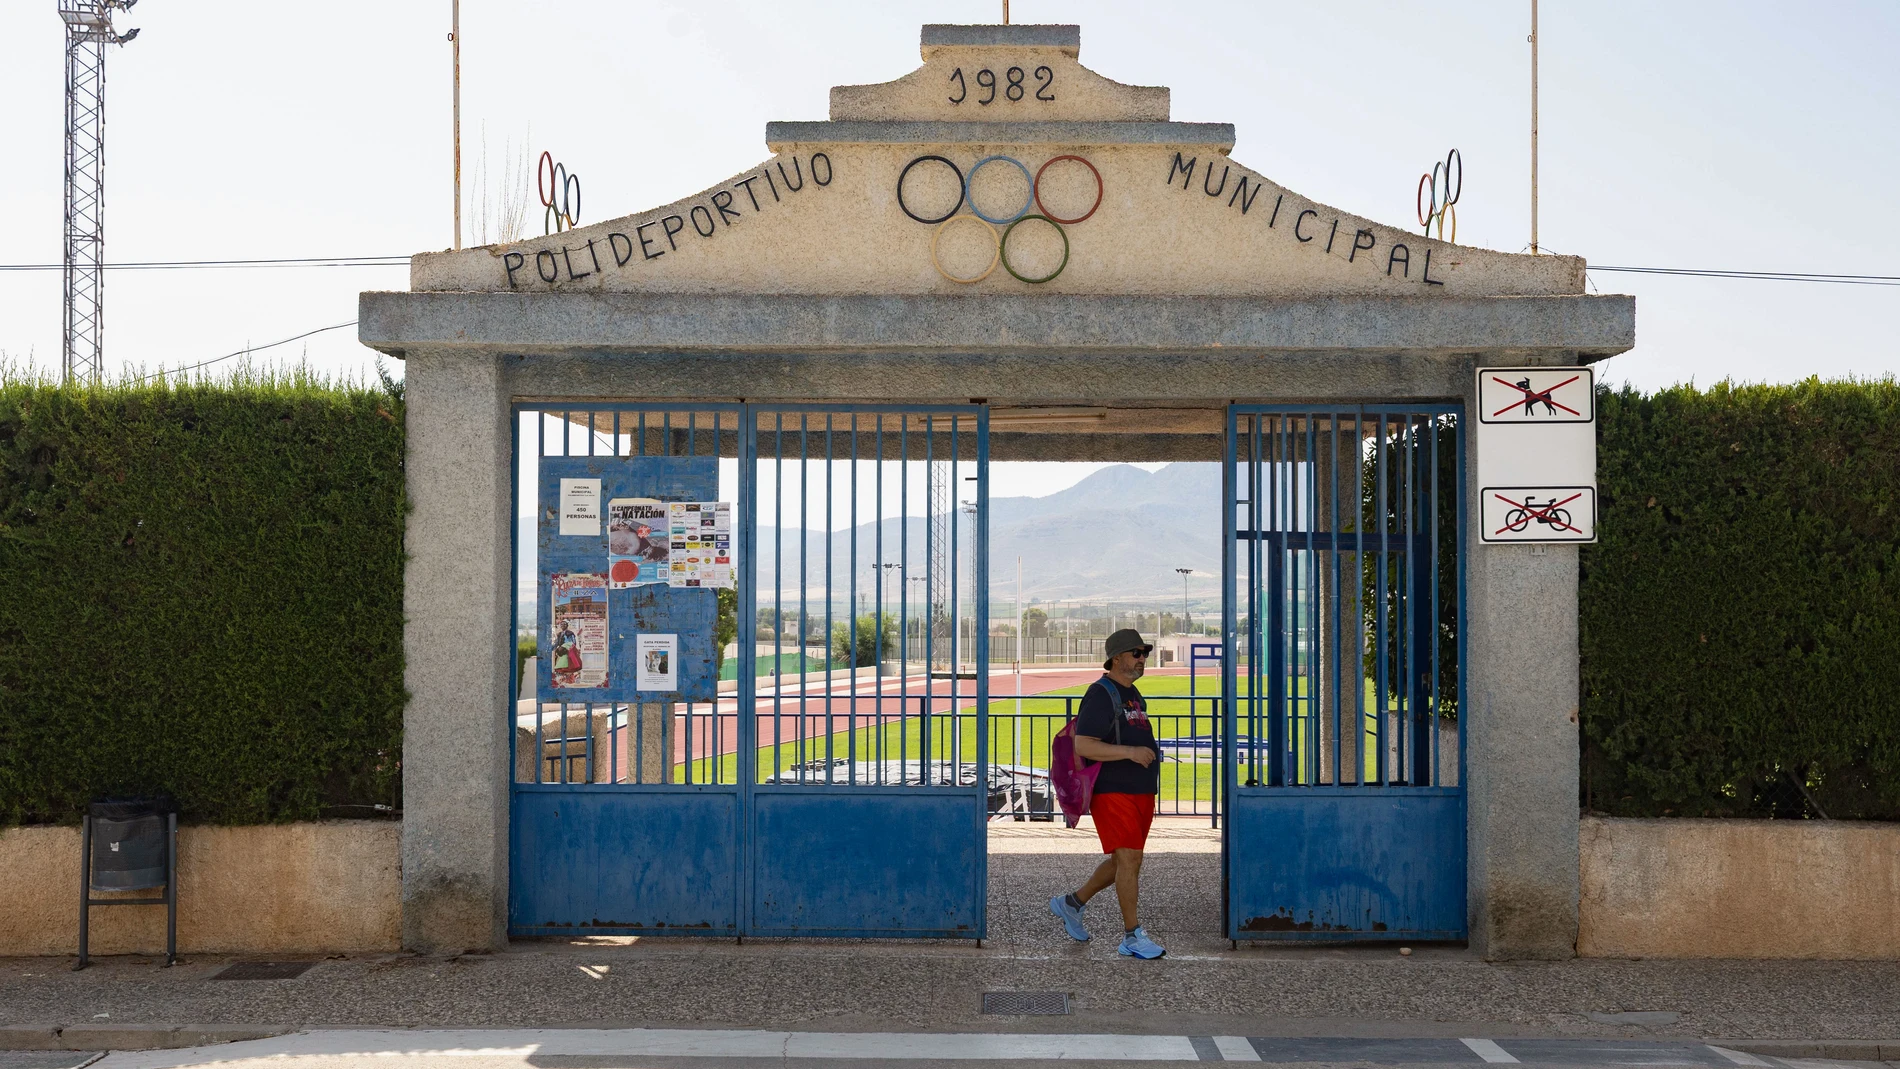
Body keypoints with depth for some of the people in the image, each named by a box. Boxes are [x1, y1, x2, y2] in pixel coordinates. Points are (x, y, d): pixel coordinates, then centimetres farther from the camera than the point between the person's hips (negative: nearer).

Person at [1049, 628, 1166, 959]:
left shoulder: (1133, 695, 16)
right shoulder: (1101, 695, -13)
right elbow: (1083, 746, -21)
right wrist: (1130, 752, -27)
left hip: (1140, 792, 9)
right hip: (1113, 792, -9)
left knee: (1123, 862, 14)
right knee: (1129, 859, -10)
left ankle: (1071, 903, 30)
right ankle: (1133, 937, -5)